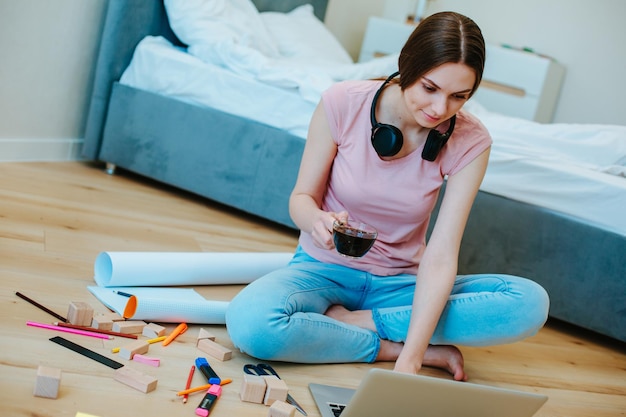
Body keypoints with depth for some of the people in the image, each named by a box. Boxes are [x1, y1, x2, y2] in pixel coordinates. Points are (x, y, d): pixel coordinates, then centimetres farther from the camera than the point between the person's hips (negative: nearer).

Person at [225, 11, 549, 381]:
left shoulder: (469, 141, -15)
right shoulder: (343, 103, -17)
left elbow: (441, 255, -21)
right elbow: (302, 196, -6)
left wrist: (409, 361, -32)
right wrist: (317, 221, -33)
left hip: (401, 281, 1)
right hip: (326, 267, -1)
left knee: (531, 302, -23)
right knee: (250, 322, -35)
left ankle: (348, 321, -17)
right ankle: (429, 349, -16)